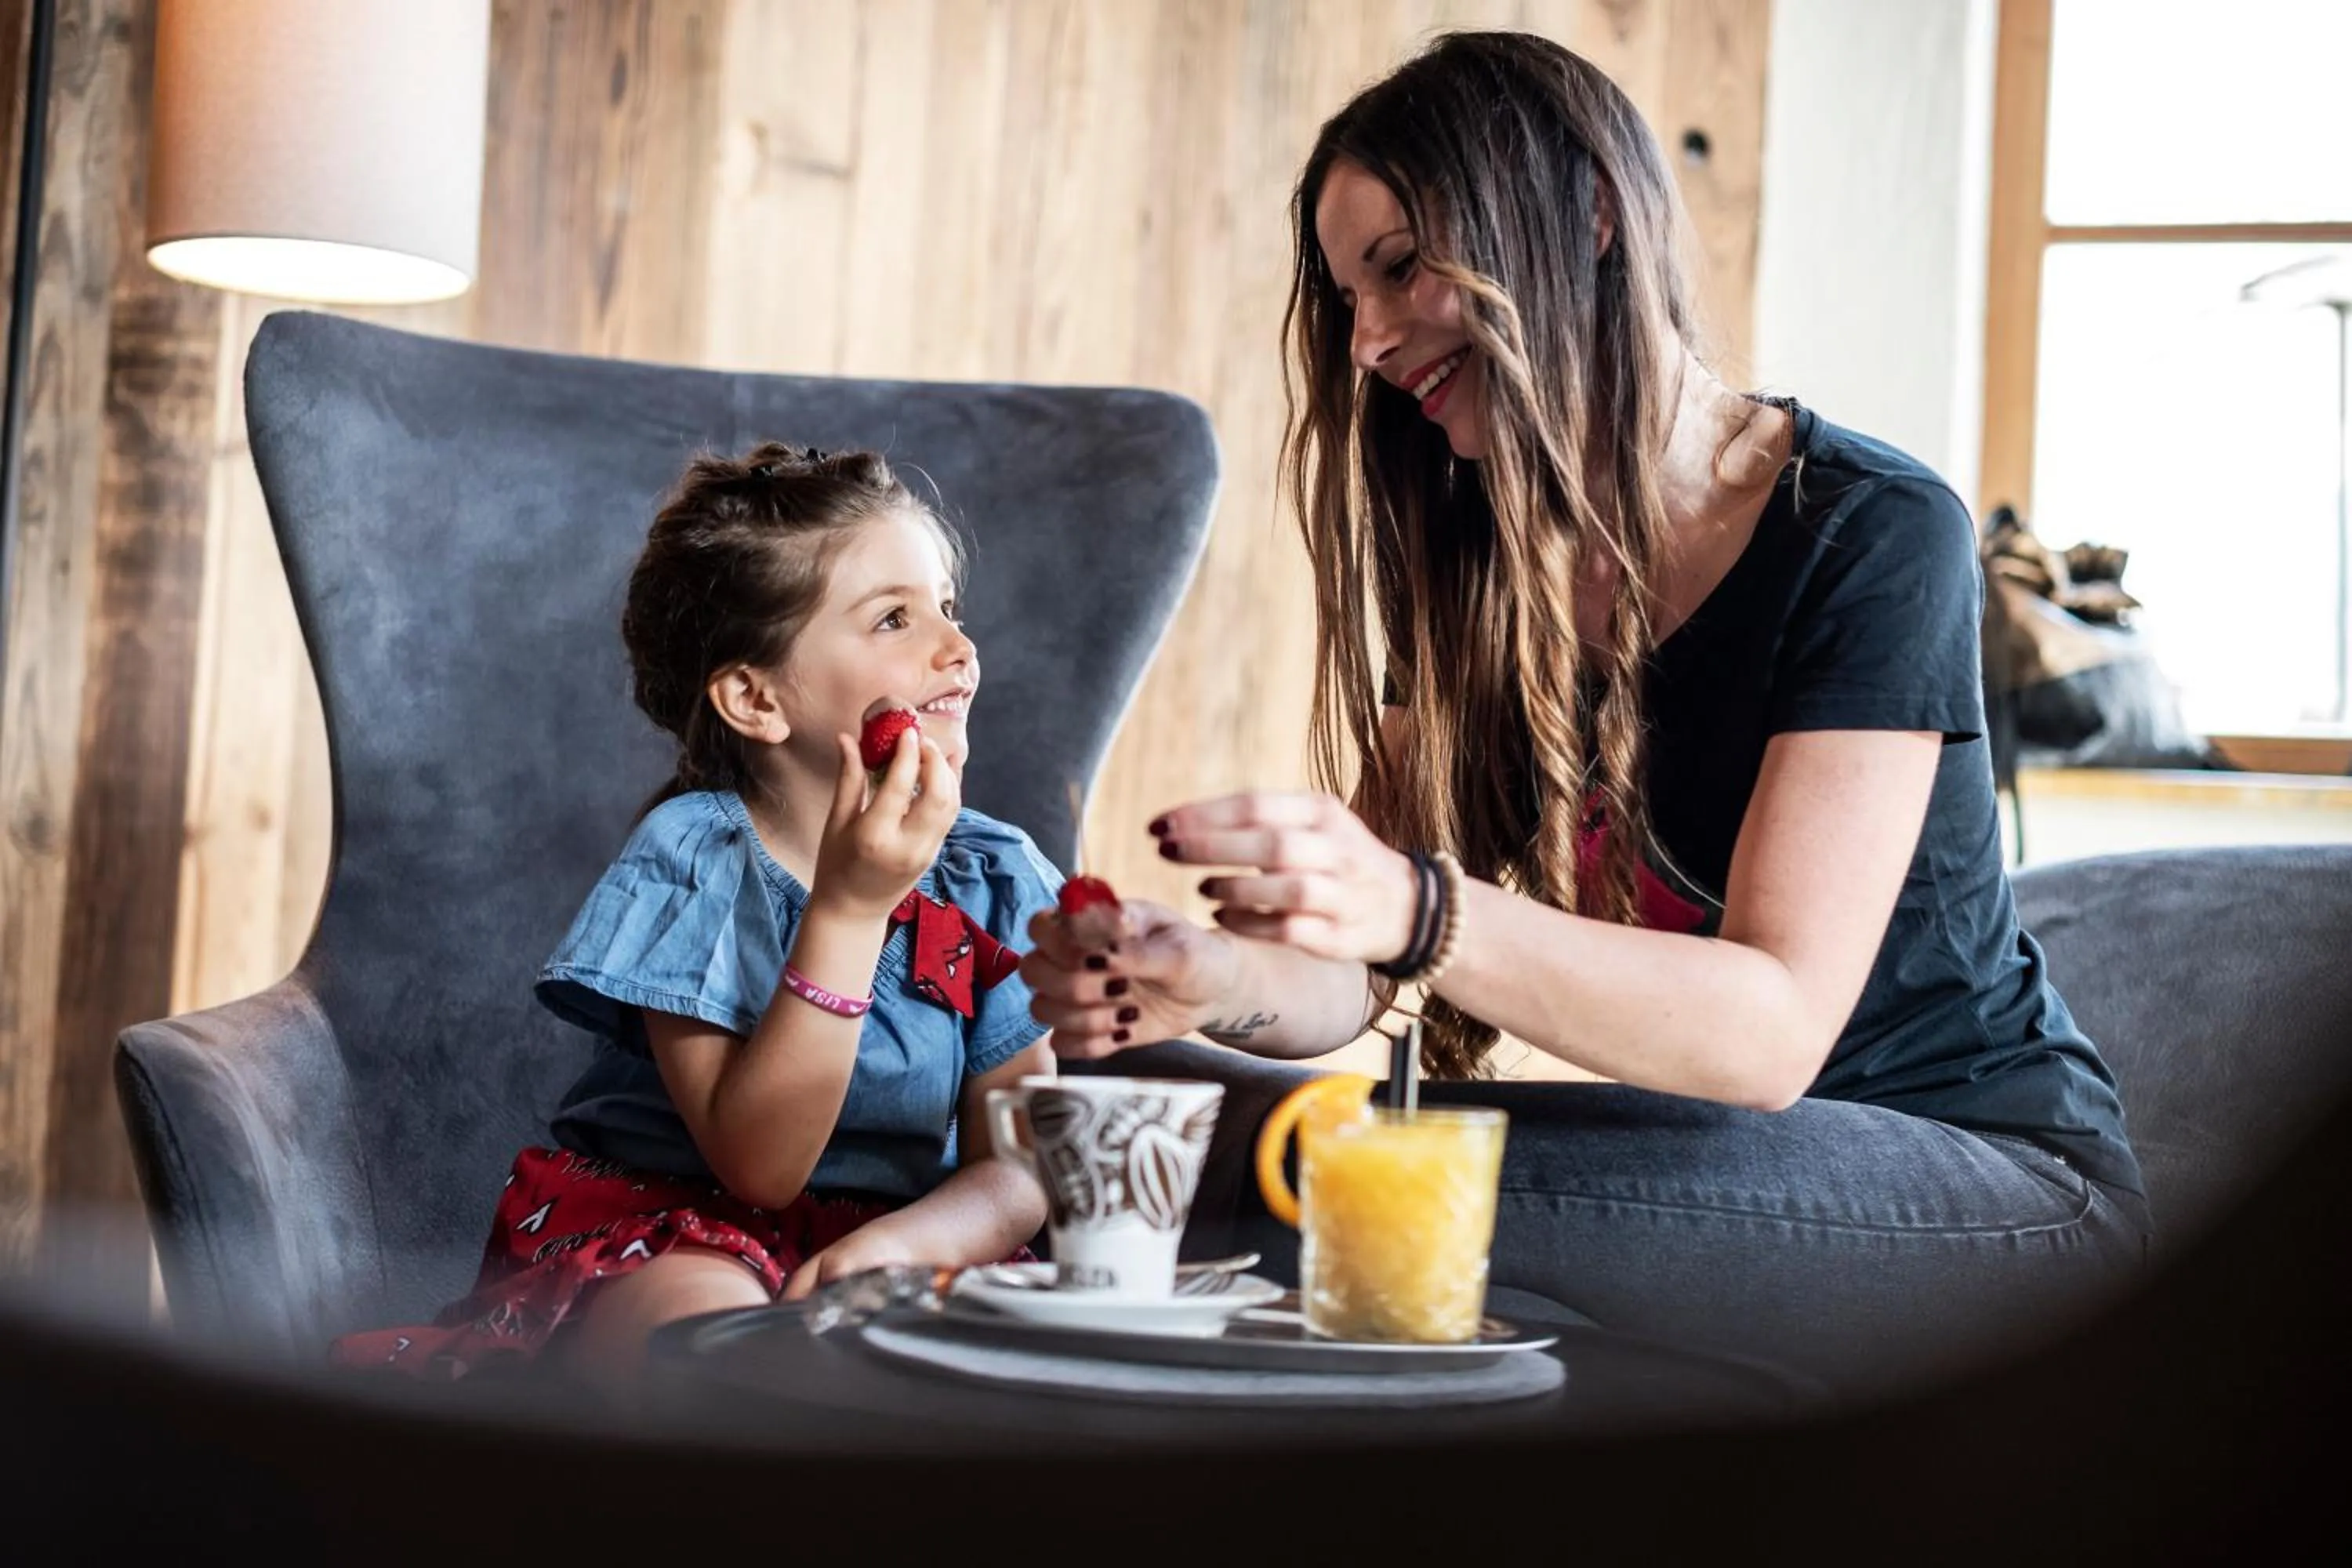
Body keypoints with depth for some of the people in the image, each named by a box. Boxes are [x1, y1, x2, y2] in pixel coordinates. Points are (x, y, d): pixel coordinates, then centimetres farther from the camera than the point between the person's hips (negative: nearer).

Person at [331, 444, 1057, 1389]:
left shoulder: (996, 879, -1)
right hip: (654, 1226, -3)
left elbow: (1017, 1167, -4)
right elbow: (759, 1166, -20)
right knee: (714, 1324, -38)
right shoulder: (692, 858, -12)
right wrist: (847, 909, -28)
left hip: (874, 1249, 3)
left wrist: (912, 1237, -28)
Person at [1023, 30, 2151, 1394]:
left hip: (1997, 1196, -5)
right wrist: (1217, 982, -24)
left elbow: (1772, 1029, -25)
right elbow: (1348, 984, -1)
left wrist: (1418, 913, -39)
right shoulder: (1483, 572, 5)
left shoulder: (1872, 533, -15)